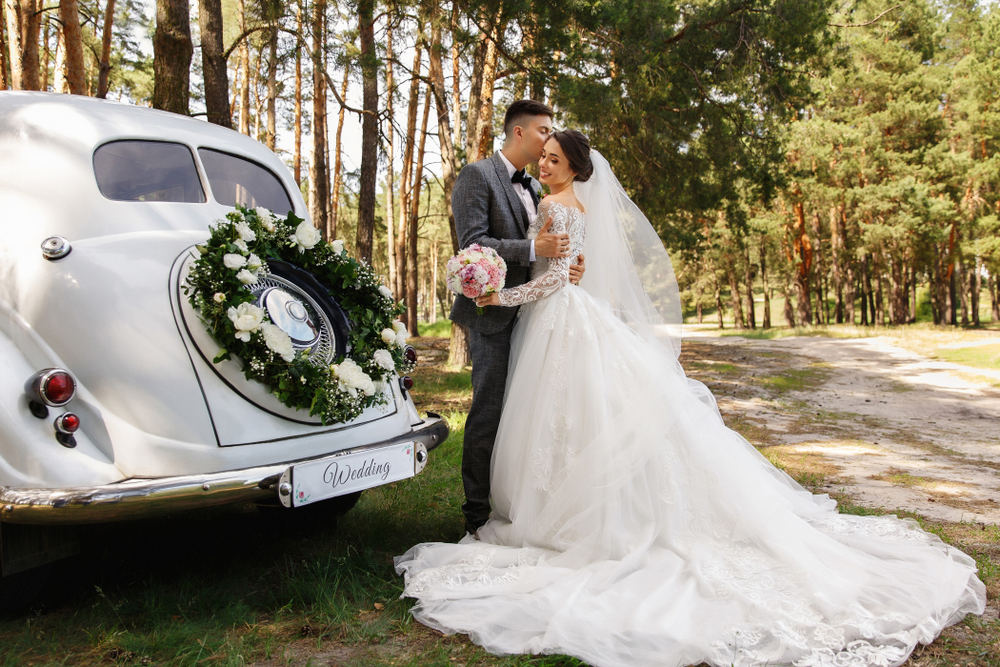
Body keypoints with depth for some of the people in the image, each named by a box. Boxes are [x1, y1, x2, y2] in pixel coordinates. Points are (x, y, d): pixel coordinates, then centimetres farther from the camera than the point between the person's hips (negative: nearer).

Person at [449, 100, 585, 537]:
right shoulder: (478, 175, -5)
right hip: (494, 314, -8)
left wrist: (565, 267, 1)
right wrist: (533, 250, -23)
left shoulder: (535, 188, 19)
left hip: (529, 313, 8)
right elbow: (473, 243, -15)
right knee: (489, 413, -5)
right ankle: (478, 513, 5)